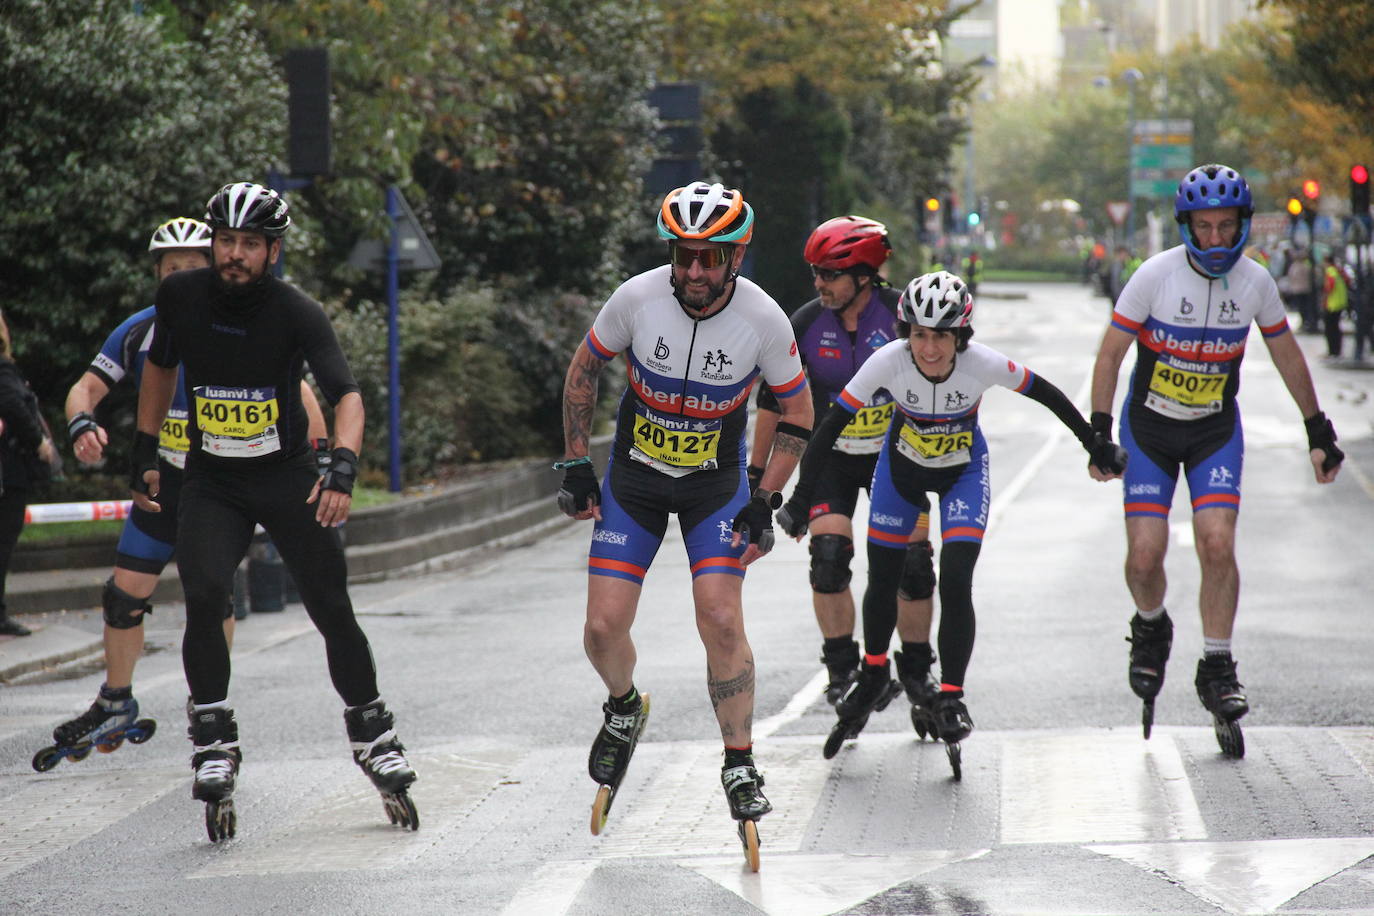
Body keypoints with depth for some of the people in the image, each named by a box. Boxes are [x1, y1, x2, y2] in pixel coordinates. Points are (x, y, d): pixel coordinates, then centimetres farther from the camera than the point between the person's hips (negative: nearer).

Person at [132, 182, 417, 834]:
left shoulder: (297, 313, -16)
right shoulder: (181, 297, -7)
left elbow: (347, 395, -24)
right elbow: (161, 367, 13)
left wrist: (343, 468, -41)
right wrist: (144, 453, 13)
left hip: (287, 476, -1)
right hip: (210, 482, 1)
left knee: (332, 612, -4)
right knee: (204, 598, -21)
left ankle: (374, 738, 15)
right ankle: (213, 743, -8)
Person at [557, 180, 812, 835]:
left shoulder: (763, 319, -20)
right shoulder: (638, 297, -20)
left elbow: (797, 412, -5)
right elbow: (584, 369, -1)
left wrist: (764, 502, -10)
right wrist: (575, 466, -2)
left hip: (716, 481, -1)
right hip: (634, 475, 1)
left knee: (721, 620, -16)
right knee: (604, 628, -6)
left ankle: (739, 768, -1)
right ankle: (623, 708, 28)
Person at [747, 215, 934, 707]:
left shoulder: (902, 316, -17)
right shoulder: (806, 324, -12)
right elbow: (773, 399, 0)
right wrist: (756, 472, 3)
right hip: (832, 458, 1)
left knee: (913, 564, -6)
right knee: (829, 557, -16)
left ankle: (916, 671, 12)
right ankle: (841, 667, -1)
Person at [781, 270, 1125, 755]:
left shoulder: (983, 363, -31)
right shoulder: (890, 361, -31)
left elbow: (1046, 394, -15)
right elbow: (832, 424, -26)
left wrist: (1097, 447, -5)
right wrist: (800, 500, -28)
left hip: (964, 472, -1)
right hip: (902, 467, 1)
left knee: (955, 584, -15)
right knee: (883, 580, 9)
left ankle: (950, 697, -1)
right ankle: (873, 673, 36)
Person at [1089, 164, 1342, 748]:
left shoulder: (1255, 282, -8)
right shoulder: (1156, 275, -16)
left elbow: (1286, 355, 6)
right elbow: (1110, 353, -9)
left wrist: (1319, 432, 10)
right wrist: (1099, 433, -14)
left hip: (1216, 430, 1)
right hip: (1150, 426, -1)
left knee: (1218, 546, -15)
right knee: (1145, 555, -9)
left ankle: (1217, 670, -1)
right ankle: (1151, 629, 24)